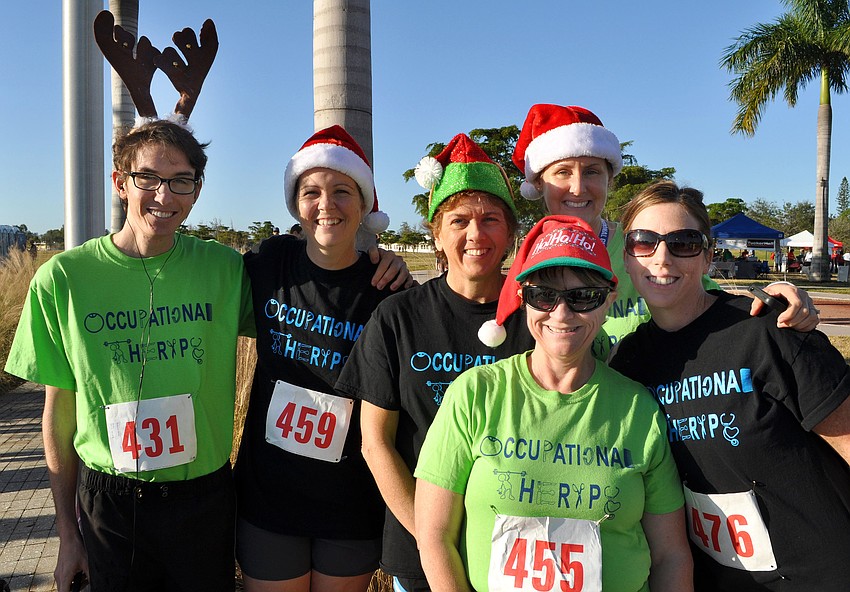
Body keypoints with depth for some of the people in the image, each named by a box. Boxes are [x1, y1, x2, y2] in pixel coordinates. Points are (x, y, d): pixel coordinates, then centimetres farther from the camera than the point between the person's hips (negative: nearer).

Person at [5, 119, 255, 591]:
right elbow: (59, 411, 0)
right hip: (108, 504, 0)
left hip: (205, 499, 1)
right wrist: (67, 534, 5)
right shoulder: (62, 278, -7)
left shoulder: (224, 269, -6)